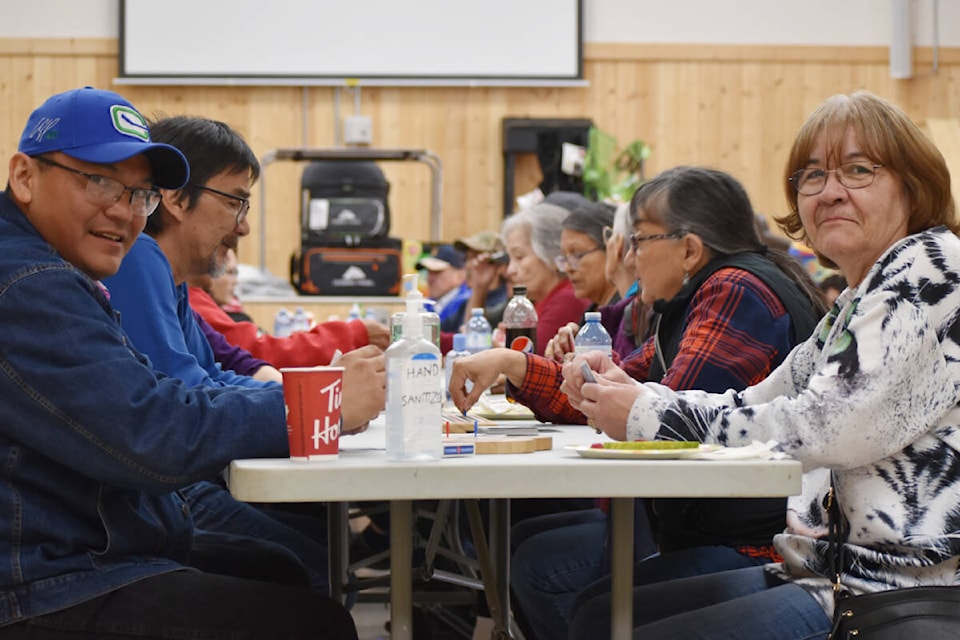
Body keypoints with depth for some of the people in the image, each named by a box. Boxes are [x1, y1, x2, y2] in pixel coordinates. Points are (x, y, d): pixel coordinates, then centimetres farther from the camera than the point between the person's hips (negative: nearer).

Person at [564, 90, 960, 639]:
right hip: (826, 569, 10)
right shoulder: (856, 304, 19)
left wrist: (650, 414, -13)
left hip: (894, 591, -10)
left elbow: (824, 430, -21)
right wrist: (630, 393, 1)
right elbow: (756, 407, 18)